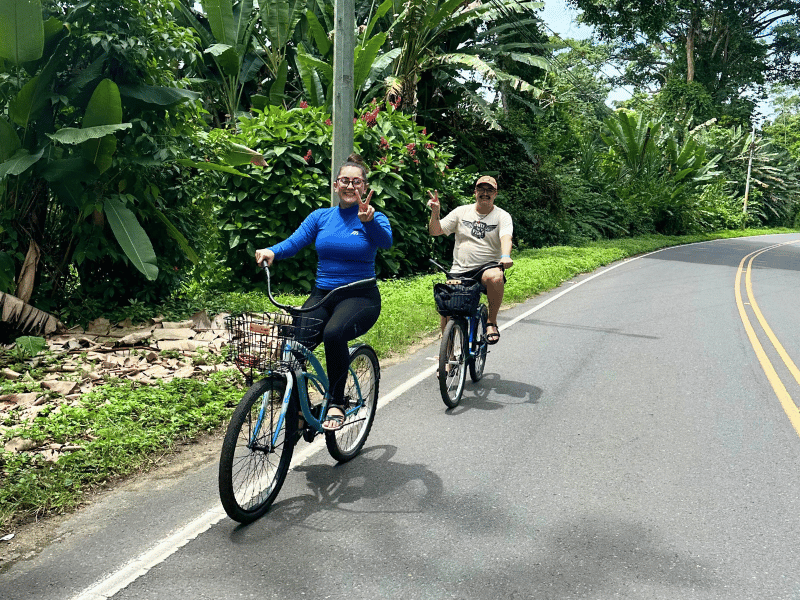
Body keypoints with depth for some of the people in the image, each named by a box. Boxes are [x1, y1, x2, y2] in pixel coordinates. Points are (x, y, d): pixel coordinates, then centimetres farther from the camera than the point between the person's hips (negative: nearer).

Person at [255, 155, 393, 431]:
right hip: (322, 295, 3)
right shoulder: (320, 217, 10)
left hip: (361, 297, -3)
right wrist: (271, 251, -25)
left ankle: (337, 402, -15)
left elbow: (385, 241, -22)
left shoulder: (374, 218, 0)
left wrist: (369, 220, -42)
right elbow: (295, 241, -4)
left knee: (334, 334, -34)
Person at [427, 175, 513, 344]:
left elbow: (506, 237, -16)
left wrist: (505, 256, -37)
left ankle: (492, 322, -17)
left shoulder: (502, 216, 4)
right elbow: (435, 231, 6)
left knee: (495, 278, -37)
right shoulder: (461, 212, 9)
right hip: (459, 271, 3)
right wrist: (435, 213, -14)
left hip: (487, 267, -2)